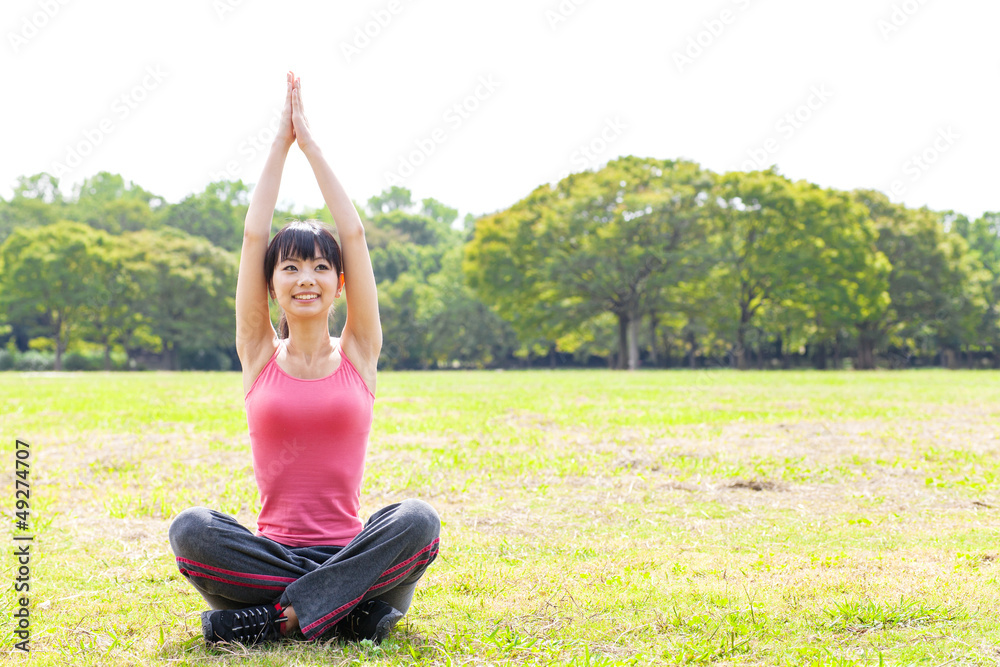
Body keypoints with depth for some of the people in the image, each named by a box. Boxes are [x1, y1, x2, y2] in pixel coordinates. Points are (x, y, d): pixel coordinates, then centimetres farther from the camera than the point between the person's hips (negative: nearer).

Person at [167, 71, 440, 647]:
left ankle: (273, 617, -28)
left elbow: (356, 235, 3)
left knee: (419, 519, -31)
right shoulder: (260, 355, 8)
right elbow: (253, 237, 3)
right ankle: (353, 608, -26)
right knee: (190, 529, -30)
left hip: (351, 549, 0)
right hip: (273, 551, 0)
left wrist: (311, 143, 7)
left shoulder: (358, 352, 8)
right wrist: (281, 142, 7)